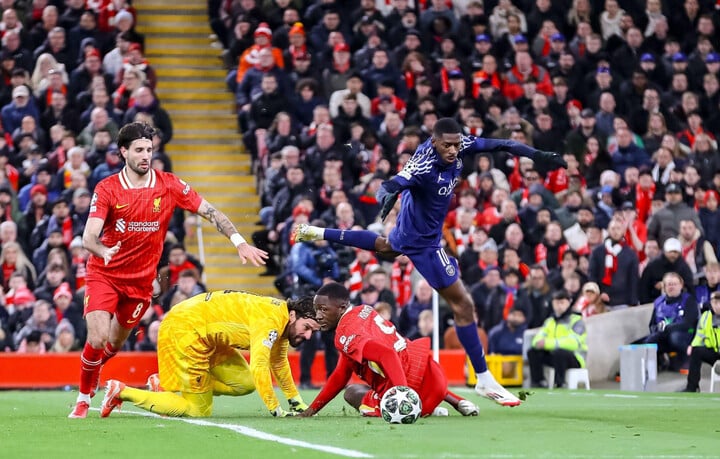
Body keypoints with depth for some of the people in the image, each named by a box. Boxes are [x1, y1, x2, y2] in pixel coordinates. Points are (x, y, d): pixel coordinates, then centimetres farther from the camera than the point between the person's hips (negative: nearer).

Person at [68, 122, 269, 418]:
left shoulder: (169, 185, -6)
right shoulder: (106, 189, -12)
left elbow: (210, 212, -5)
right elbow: (89, 237, -20)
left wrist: (239, 242, -18)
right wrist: (103, 250, -43)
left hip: (141, 280, 3)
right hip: (103, 274, -3)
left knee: (115, 344, 11)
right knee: (97, 339, -16)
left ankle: (92, 376, 42)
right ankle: (84, 396, 8)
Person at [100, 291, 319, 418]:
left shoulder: (282, 321, 8)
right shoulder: (271, 321, -23)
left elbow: (279, 363, 24)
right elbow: (259, 367, -30)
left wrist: (296, 400, 24)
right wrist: (275, 409, -25)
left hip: (206, 334, 10)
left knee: (245, 384, 5)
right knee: (198, 410, -5)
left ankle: (165, 387, 12)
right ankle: (121, 392, -2)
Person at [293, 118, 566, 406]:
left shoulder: (458, 145, -16)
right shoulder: (423, 166, -37)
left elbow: (497, 144, -9)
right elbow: (393, 185, -51)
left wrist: (537, 155, -16)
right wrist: (387, 196, -74)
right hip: (423, 241, -9)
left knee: (387, 247, 42)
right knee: (462, 304, -6)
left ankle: (318, 233, 53)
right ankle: (485, 380, 1)